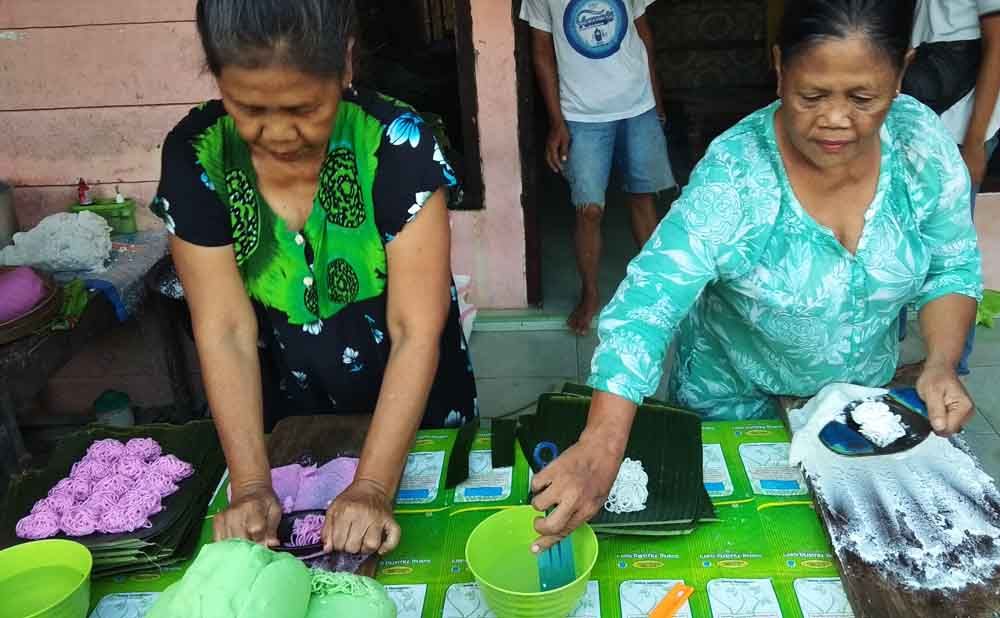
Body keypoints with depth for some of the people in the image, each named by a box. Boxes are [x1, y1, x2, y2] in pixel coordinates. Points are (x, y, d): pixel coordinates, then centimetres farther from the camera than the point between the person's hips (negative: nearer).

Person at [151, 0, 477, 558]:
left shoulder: (395, 144, -25)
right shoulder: (195, 156, -18)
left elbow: (417, 330, -26)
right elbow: (225, 330, -17)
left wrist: (374, 487, -31)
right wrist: (251, 485, -24)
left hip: (414, 409, -2)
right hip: (295, 416, 2)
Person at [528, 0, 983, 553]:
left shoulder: (923, 141, -18)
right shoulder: (733, 176, -31)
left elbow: (953, 269, -5)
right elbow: (644, 306, -41)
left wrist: (941, 366, -23)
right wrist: (601, 446, -53)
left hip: (863, 393, 4)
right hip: (734, 403, -3)